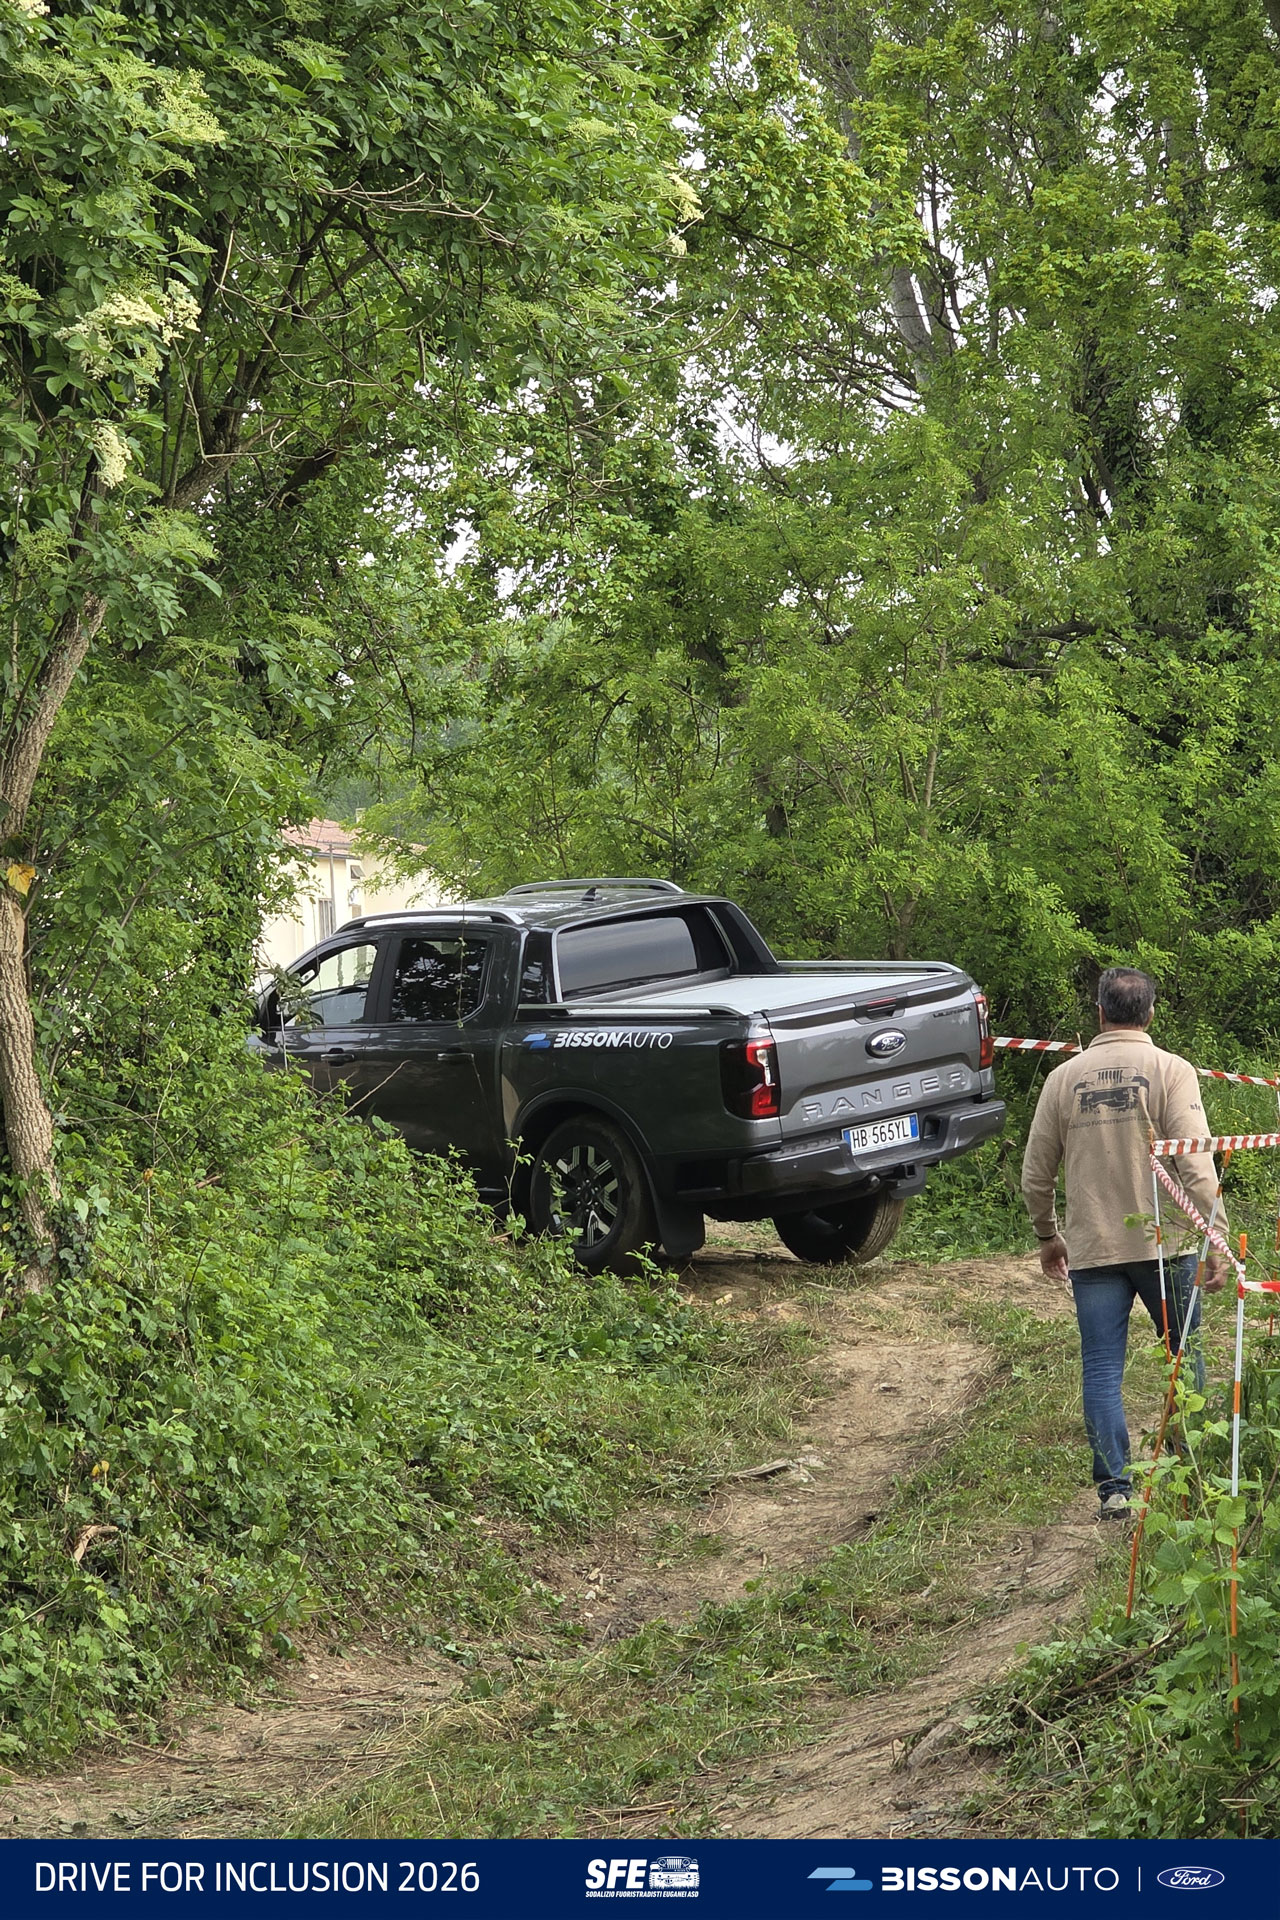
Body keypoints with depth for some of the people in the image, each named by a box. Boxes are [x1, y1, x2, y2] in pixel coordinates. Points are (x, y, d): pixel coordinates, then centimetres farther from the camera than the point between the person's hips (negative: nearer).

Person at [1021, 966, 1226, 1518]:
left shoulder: (1063, 1078, 4)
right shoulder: (1171, 1070, -5)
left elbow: (1035, 1174, 8)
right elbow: (1196, 1164, -13)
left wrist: (1047, 1236, 22)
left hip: (1091, 1249, 2)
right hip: (1165, 1242, -1)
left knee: (1101, 1369, 5)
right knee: (1185, 1358, 13)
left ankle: (1114, 1488, 0)